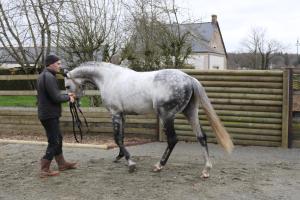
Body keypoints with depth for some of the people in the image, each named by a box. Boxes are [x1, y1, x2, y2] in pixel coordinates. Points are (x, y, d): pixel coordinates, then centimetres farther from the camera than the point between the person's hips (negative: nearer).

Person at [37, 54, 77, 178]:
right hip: (49, 115, -11)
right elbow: (56, 97, -23)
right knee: (54, 142, -3)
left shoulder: (44, 75, 13)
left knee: (58, 139, 20)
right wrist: (68, 98, -6)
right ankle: (44, 170, 2)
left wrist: (66, 95, 10)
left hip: (46, 114, 11)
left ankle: (62, 164, 32)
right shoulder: (49, 77, -20)